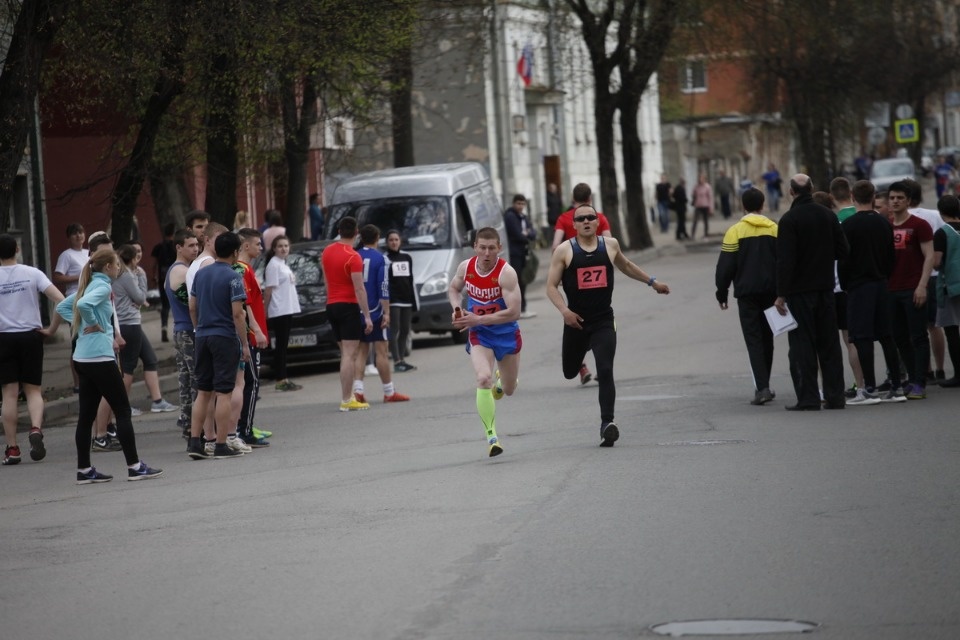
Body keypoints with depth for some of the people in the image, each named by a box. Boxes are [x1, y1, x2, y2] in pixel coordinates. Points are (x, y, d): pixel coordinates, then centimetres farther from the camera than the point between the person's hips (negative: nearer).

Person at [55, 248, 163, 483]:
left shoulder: (90, 285, 15)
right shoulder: (102, 287, -11)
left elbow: (62, 307, 23)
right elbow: (84, 304, -30)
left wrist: (79, 323, 12)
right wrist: (94, 325, -14)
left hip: (83, 358, 9)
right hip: (100, 356, -9)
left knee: (86, 414, 8)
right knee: (123, 410, -3)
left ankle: (84, 470, 9)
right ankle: (134, 466, -2)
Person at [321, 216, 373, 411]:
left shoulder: (327, 252, 8)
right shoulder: (353, 257, -14)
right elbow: (359, 289, -17)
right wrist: (367, 316, -16)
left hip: (331, 306, 7)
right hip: (348, 306, -7)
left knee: (345, 353, 15)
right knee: (349, 354, -7)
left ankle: (347, 397, 14)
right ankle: (346, 400, -11)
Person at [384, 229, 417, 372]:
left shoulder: (407, 258, 16)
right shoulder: (385, 259, -1)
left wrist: (414, 301, 15)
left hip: (407, 300, 6)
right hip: (393, 300, -6)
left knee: (405, 330, 6)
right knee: (394, 329, -10)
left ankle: (402, 359, 11)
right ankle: (397, 362, -14)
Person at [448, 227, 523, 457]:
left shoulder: (506, 273, -23)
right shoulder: (465, 267, -8)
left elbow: (514, 312, -28)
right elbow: (453, 289, 14)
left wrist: (478, 319, -28)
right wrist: (458, 309, -7)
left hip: (507, 334, -1)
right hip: (479, 335, 1)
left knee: (509, 390, 17)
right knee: (483, 379, -25)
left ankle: (501, 377, 57)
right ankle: (491, 436, -23)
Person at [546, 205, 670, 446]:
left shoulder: (610, 245, 4)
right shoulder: (564, 251, -6)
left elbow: (626, 266, 25)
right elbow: (551, 286, -5)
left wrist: (651, 282, 31)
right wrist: (564, 310, -19)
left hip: (604, 322, 0)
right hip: (576, 322, 0)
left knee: (605, 372, -14)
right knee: (569, 373, 15)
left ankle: (607, 423, -15)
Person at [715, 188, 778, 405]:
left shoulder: (735, 232, -6)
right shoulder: (775, 229, 2)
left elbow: (725, 266, -7)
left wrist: (722, 293, 4)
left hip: (747, 293, -3)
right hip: (771, 292, 3)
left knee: (754, 340, -3)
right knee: (766, 338, 16)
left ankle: (762, 387, -14)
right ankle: (763, 385, 23)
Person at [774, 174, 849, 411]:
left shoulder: (790, 220, -13)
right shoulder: (828, 216, 4)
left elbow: (785, 260, -17)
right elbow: (843, 251, 6)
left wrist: (781, 294, -14)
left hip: (799, 291, -5)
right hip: (825, 288, 5)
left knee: (802, 345, -2)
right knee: (829, 343, 10)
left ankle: (808, 398, -4)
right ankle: (835, 396, 10)